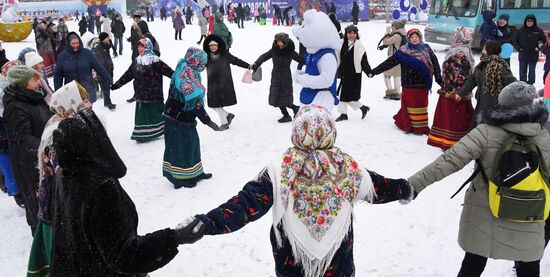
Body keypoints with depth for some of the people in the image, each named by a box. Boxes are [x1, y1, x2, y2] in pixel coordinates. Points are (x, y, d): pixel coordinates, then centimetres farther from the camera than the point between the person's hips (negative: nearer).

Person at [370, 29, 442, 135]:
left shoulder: (426, 49, 6)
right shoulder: (404, 51, -1)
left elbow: (435, 63, 8)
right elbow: (389, 62, -2)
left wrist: (439, 78, 6)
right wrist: (375, 71, -7)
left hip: (423, 83, 2)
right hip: (409, 84, -2)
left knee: (422, 105, 8)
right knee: (410, 104, 2)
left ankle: (421, 126, 19)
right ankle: (409, 125, 15)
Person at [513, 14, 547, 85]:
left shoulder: (538, 31, -3)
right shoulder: (521, 30, -2)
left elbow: (544, 40, 5)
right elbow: (515, 40, 6)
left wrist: (539, 48, -6)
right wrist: (518, 48, -5)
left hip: (533, 56, -1)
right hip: (522, 55, 1)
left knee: (532, 71, 3)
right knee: (522, 71, 8)